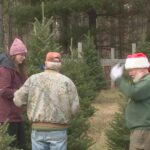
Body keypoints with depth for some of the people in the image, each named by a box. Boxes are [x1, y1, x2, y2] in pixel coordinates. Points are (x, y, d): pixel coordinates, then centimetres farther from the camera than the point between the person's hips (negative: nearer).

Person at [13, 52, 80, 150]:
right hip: (58, 131, -2)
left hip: (38, 130, 2)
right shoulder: (67, 81, -4)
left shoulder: (33, 79, 0)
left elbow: (18, 101, 2)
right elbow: (75, 108, -7)